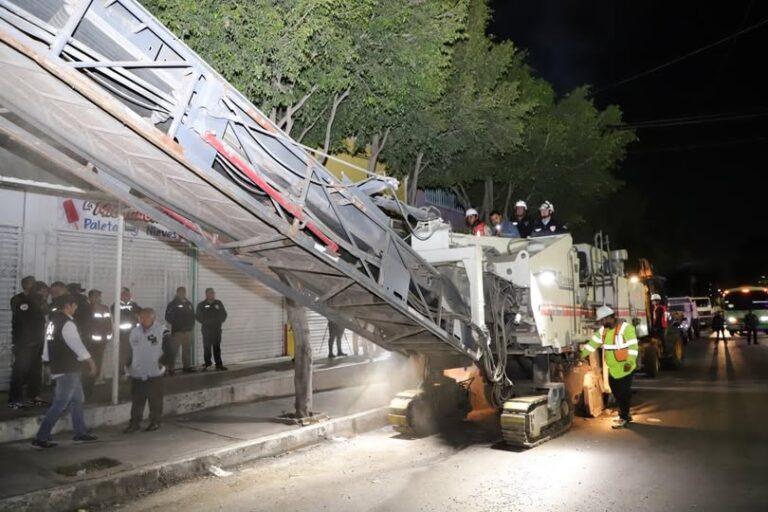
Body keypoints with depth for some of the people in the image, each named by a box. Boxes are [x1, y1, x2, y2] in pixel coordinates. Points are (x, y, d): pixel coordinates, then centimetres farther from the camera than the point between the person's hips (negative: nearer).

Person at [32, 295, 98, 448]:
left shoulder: (53, 320, 10)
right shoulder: (67, 323, -18)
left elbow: (47, 344, 13)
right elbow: (77, 344, -17)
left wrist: (49, 360, 19)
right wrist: (90, 361, -7)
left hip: (59, 366, 10)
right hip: (67, 369, -10)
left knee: (77, 400, 16)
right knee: (60, 404, -4)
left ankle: (80, 433, 22)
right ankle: (40, 438, -1)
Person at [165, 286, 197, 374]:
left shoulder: (189, 304, 15)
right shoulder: (172, 304, -1)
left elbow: (192, 316, 20)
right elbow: (168, 317, -6)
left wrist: (191, 325, 6)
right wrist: (176, 324, -13)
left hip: (188, 331, 5)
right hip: (177, 331, -5)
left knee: (187, 349, 9)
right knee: (173, 350, -7)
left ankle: (187, 366, 16)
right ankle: (171, 368, -4)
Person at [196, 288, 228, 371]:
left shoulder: (218, 303, 7)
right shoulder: (202, 305, 1)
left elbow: (224, 314, 13)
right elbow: (198, 316, 4)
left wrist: (221, 321, 2)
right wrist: (204, 322, -4)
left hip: (217, 329, 2)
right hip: (206, 329, -2)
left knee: (217, 347, 5)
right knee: (207, 347, -2)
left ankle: (219, 364, 8)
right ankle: (207, 364, 4)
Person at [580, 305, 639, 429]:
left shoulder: (625, 328, -15)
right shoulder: (603, 330, 8)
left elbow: (633, 346, -18)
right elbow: (593, 342, 11)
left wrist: (630, 362, -24)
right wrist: (582, 355, 6)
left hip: (624, 367, -7)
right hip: (612, 368, 7)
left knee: (624, 392, -2)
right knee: (616, 392, 13)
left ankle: (623, 418, 7)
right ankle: (625, 414, 28)